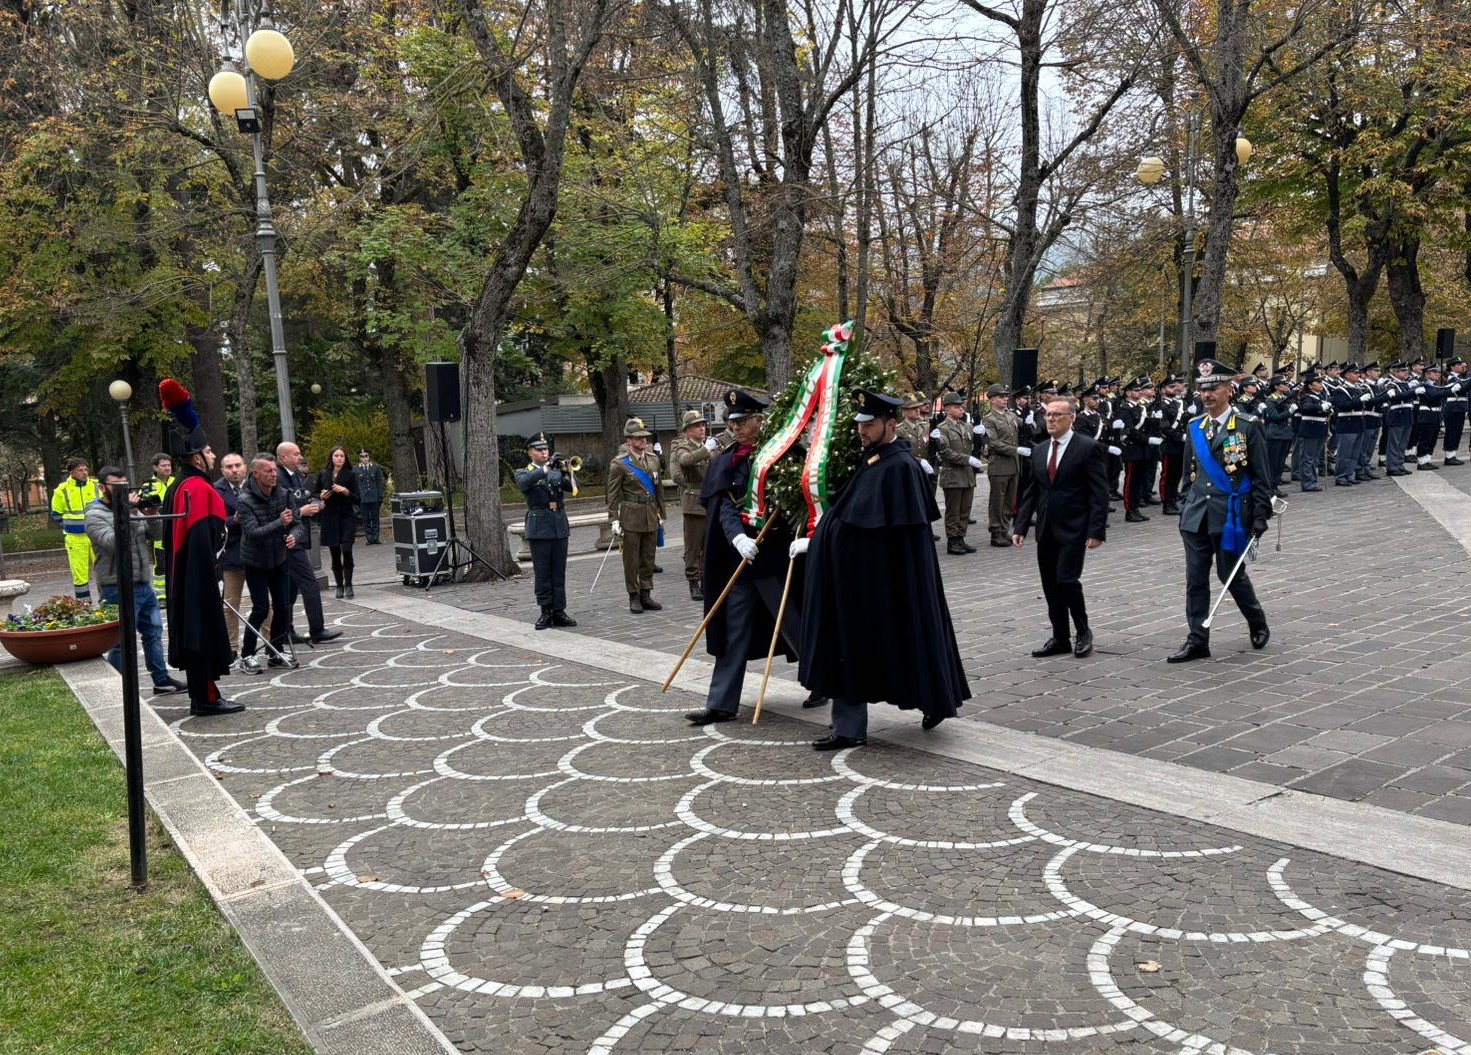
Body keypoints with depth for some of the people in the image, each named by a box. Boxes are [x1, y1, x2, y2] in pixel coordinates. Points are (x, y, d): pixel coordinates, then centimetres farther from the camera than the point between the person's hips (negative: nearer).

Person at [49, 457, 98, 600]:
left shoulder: (97, 486, 0)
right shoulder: (62, 490, -3)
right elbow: (56, 515, 10)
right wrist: (70, 526, 8)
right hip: (75, 539, -1)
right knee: (79, 575, 4)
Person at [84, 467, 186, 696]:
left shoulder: (133, 508, 11)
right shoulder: (96, 516, -8)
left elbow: (158, 534, 7)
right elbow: (112, 542, -24)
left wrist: (152, 515, -10)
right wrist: (127, 515, -24)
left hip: (144, 585, 8)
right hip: (118, 589, -8)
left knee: (154, 633, 15)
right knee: (122, 642, -2)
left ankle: (161, 680, 26)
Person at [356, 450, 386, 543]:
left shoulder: (375, 469, 9)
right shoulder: (356, 471, 6)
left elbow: (380, 484, 9)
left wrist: (380, 498, 2)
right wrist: (356, 499, -3)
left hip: (374, 498, 1)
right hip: (363, 499, -1)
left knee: (375, 518, 3)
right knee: (366, 520, 0)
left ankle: (376, 538, 7)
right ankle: (369, 538, 3)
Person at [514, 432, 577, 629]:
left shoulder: (557, 471, 16)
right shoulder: (524, 472, 6)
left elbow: (573, 487, 1)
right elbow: (523, 484, -19)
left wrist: (566, 471, -18)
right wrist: (545, 469, -27)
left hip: (560, 526, 3)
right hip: (539, 526, -3)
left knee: (559, 572, 4)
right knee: (542, 572, 0)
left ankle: (559, 611, 8)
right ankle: (546, 611, 6)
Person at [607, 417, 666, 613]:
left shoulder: (654, 459, 11)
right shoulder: (619, 464, -5)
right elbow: (613, 494, -6)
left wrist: (661, 515, 14)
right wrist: (614, 520, -11)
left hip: (651, 515, 5)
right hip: (631, 516, -5)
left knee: (648, 558, 9)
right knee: (631, 559, 1)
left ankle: (646, 595, 17)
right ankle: (634, 597, 9)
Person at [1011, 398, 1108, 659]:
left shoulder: (1088, 448, -6)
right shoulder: (1039, 451, 12)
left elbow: (1099, 493, -9)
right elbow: (1031, 492, 14)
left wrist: (1096, 530, -17)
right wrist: (1021, 527, 7)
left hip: (1073, 529, -6)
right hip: (1045, 530, 6)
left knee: (1066, 581, -12)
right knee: (1050, 586, 8)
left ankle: (1083, 631, 10)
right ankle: (1060, 638, 19)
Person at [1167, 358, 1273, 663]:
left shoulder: (1248, 426, -6)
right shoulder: (1195, 426, 9)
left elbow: (1262, 475, -6)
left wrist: (1261, 515, -11)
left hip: (1230, 516, -5)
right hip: (1196, 517, 5)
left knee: (1232, 574, 6)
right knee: (1196, 579, 3)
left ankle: (1258, 624, 32)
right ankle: (1197, 640, 9)